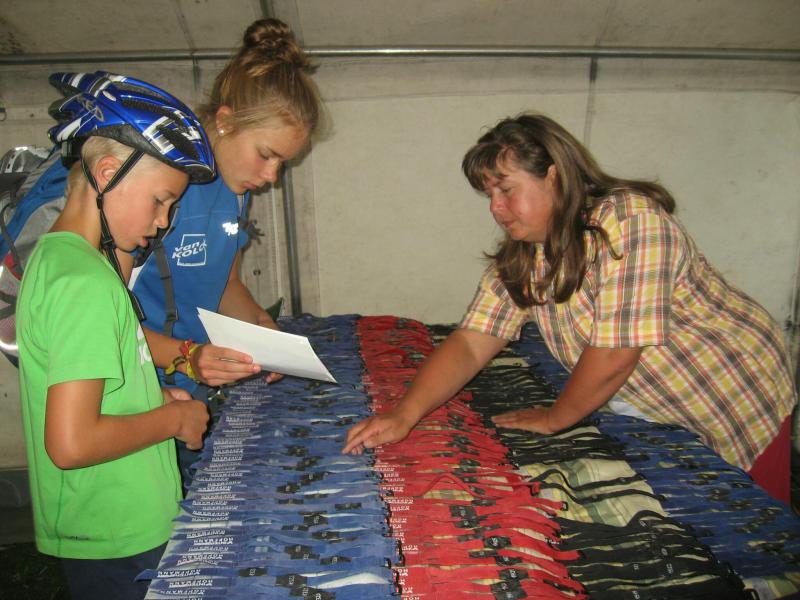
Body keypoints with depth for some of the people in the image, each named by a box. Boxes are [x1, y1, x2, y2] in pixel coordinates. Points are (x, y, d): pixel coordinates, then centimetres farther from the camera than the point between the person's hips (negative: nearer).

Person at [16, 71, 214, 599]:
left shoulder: (55, 255, 5)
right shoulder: (87, 283, -25)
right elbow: (71, 443, -29)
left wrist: (152, 397, 5)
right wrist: (174, 419, -16)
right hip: (119, 543, -9)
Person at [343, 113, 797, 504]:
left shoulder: (632, 221, -30)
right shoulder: (520, 258, -8)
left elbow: (614, 355, -32)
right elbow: (470, 345, -14)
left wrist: (555, 419, -16)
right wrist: (403, 416, -27)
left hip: (740, 406, -5)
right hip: (653, 413, 5)